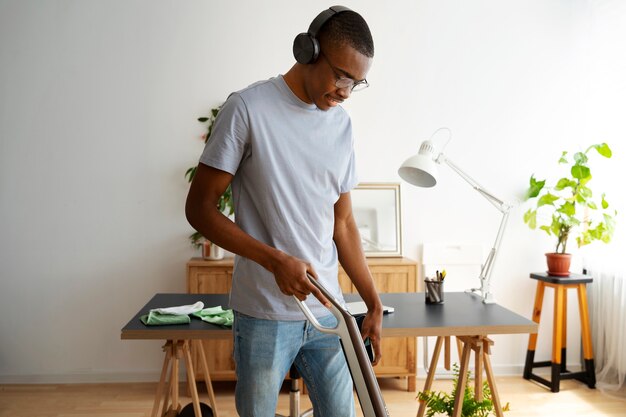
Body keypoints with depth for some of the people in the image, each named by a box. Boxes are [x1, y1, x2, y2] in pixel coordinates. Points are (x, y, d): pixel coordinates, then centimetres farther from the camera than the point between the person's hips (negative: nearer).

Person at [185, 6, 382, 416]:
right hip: (265, 316, -4)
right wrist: (275, 260, -19)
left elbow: (344, 223, 11)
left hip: (328, 311, 5)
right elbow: (200, 207, -9)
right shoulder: (249, 107, -9)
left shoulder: (343, 124, 7)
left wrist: (374, 303, 8)